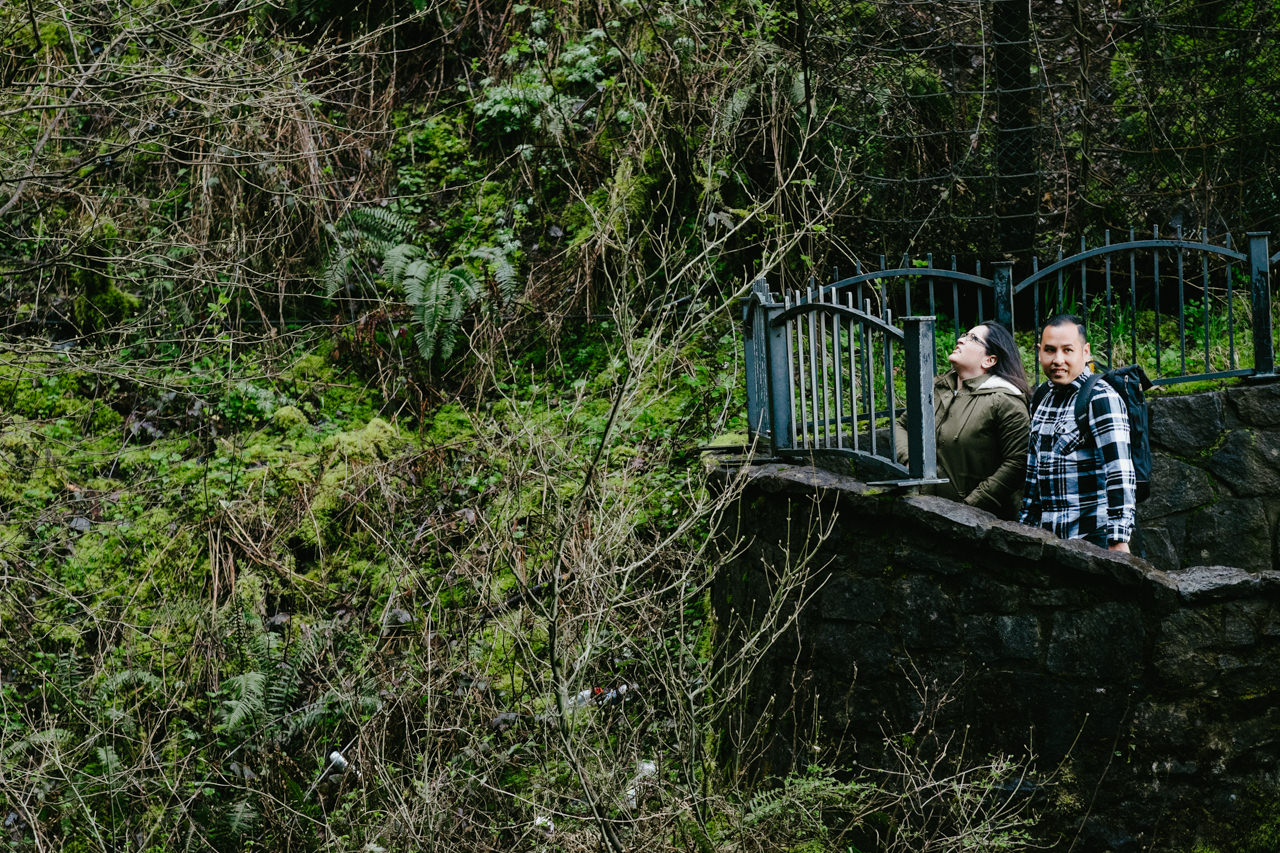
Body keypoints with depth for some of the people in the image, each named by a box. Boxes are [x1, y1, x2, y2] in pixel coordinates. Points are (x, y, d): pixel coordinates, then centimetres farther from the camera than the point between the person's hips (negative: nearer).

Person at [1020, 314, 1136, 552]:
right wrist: (1027, 524, 20)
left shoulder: (1101, 399, -10)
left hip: (1092, 536, -7)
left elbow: (1120, 475, -17)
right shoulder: (1042, 398, 13)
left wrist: (1118, 541, -22)